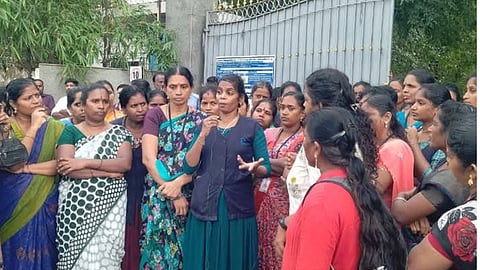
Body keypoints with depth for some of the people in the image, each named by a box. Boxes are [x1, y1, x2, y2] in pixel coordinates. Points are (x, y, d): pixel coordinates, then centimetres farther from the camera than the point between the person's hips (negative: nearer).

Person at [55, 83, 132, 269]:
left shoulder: (119, 133, 7)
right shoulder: (70, 132, 4)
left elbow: (126, 163, -9)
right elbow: (64, 167, -10)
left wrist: (86, 163, -15)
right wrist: (108, 171, -13)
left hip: (110, 204, 1)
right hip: (76, 205, 0)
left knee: (106, 254, 0)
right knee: (76, 255, 2)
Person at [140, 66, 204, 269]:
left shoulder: (200, 120, 3)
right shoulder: (154, 115, 1)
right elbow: (149, 158, -9)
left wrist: (178, 183, -19)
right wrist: (172, 193, -15)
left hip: (189, 195, 1)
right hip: (158, 196, -1)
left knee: (185, 248, 6)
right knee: (158, 248, 3)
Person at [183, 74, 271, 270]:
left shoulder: (252, 127, 1)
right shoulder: (205, 125, 8)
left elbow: (266, 169, 0)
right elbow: (189, 167, -1)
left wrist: (253, 168, -22)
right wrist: (203, 135, -14)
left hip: (238, 208, -2)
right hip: (204, 207, 2)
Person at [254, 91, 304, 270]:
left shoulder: (304, 139, -5)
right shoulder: (269, 133, 10)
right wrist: (281, 165, -9)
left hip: (284, 201, -5)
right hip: (261, 197, 5)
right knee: (260, 246, 8)